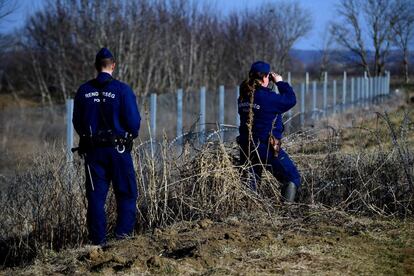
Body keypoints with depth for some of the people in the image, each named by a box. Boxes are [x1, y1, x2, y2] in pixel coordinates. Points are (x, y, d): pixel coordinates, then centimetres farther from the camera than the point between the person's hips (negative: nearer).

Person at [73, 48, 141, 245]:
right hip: (118, 148, -3)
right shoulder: (122, 90, -9)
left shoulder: (83, 91, 2)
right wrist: (130, 136, 11)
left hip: (92, 150, 3)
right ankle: (123, 232, -2)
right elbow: (133, 122, -10)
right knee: (126, 193, 8)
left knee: (96, 196, 7)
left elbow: (77, 122, 7)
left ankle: (98, 239, 6)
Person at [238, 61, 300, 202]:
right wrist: (280, 83, 3)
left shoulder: (243, 96, 4)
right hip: (267, 148, -7)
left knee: (250, 182, 18)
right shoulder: (266, 96, -17)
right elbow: (290, 100, -8)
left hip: (246, 147, 7)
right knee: (293, 178, 3)